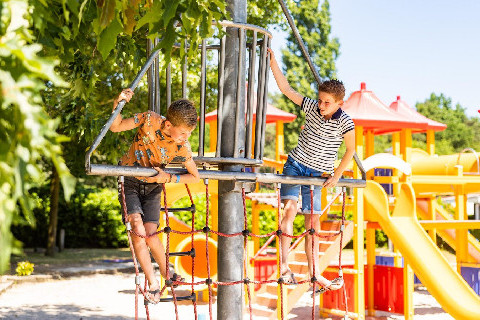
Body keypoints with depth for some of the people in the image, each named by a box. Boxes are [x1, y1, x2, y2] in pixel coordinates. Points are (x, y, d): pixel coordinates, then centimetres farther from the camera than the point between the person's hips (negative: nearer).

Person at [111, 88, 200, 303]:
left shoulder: (182, 147, -19)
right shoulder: (149, 120, -23)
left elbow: (195, 177, -9)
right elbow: (116, 127, -13)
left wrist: (168, 178, -21)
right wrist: (118, 104, -31)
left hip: (153, 185, 1)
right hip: (130, 181, -1)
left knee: (150, 233, -10)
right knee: (138, 228, -18)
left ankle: (166, 271, 19)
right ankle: (153, 283, -6)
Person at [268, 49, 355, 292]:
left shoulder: (345, 122, -11)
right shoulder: (311, 107, -5)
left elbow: (351, 149, 1)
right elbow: (286, 89, -2)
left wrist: (337, 175, -1)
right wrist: (273, 62, -8)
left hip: (318, 173, 0)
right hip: (295, 164, 0)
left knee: (313, 220, 2)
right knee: (290, 207, -18)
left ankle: (314, 272, 10)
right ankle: (284, 265, -18)